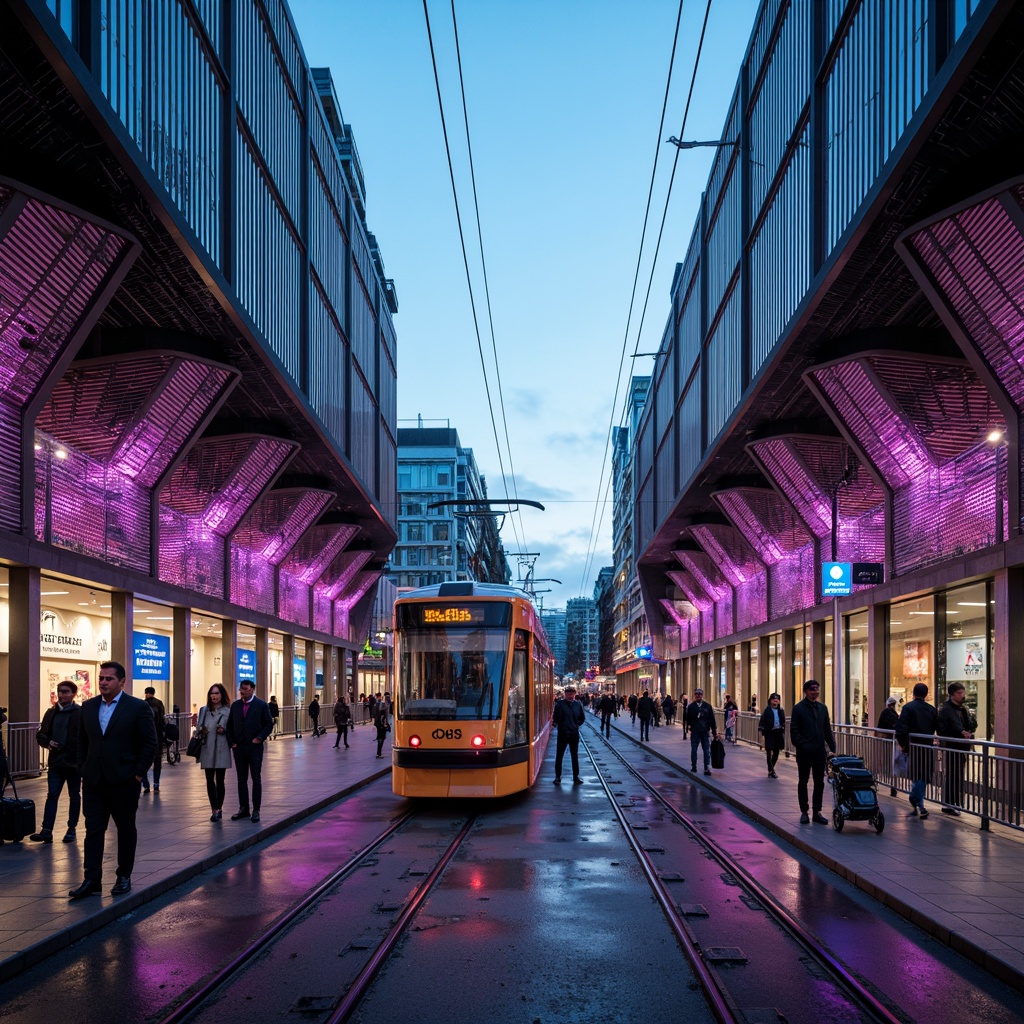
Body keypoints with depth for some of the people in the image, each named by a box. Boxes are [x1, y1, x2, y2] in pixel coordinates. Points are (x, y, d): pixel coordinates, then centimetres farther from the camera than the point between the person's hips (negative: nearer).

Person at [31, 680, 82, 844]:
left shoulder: (81, 713, -7)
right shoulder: (51, 712, 10)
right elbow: (41, 734, 15)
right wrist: (47, 742, -6)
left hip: (74, 762, -4)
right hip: (55, 761, 4)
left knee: (74, 796, 8)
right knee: (52, 795, -1)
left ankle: (72, 830, 17)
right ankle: (47, 830, -4)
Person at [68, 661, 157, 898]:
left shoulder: (138, 707, -8)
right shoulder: (88, 707, 7)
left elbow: (150, 743, -7)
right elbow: (82, 740, 15)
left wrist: (138, 773, -10)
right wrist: (83, 768, 7)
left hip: (124, 781, -4)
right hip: (94, 780, 4)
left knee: (126, 829, 8)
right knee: (93, 829, 1)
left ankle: (124, 877, 19)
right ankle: (92, 879, 3)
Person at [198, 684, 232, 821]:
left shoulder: (227, 711, -2)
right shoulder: (204, 710, 11)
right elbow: (199, 726, 14)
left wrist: (224, 730, -21)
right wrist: (201, 730, -8)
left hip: (221, 750, -4)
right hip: (207, 749, 4)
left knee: (219, 780, 2)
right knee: (209, 780, 2)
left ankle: (218, 808, 14)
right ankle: (214, 809, 6)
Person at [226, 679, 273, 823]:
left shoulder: (261, 705, -4)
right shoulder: (235, 705, 7)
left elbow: (269, 725, -1)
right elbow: (230, 725, 11)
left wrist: (259, 738, -12)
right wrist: (231, 742, 2)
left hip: (255, 748, -4)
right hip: (239, 747, 4)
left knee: (256, 779, 2)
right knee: (241, 780, 8)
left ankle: (256, 810, 6)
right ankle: (243, 808, 16)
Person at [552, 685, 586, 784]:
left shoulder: (578, 704, 2)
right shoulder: (559, 704, -6)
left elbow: (581, 719, 11)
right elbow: (555, 718, -4)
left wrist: (576, 725, 2)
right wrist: (561, 724, -7)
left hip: (574, 734, 2)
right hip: (562, 734, -2)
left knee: (575, 757, 9)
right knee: (559, 756, 4)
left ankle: (576, 777, 16)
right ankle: (558, 777, 13)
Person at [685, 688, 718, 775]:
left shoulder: (708, 706, 6)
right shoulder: (691, 706, 4)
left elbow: (712, 720, 6)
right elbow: (688, 718, 3)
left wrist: (715, 732, 5)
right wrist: (688, 725, -12)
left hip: (706, 732, 0)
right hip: (695, 732, 0)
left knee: (707, 751, -3)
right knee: (693, 750, 9)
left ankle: (707, 768, -4)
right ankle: (693, 767, 21)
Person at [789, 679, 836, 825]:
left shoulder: (822, 708, 10)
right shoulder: (799, 708, -5)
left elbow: (827, 730, 12)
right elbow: (794, 731, -8)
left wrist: (832, 748, 4)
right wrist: (801, 746, -16)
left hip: (819, 752, 4)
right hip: (804, 752, -4)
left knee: (819, 782, 6)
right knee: (803, 782, 6)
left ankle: (817, 812, 14)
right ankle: (804, 812, 13)